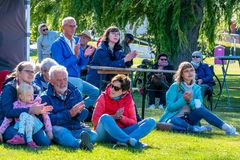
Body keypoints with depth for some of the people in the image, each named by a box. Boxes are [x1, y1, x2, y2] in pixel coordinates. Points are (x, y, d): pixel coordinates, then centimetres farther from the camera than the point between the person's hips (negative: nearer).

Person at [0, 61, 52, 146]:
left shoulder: (35, 89, 10)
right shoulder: (9, 88, -9)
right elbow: (8, 112, -22)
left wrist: (39, 111, -19)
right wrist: (29, 110, -31)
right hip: (9, 125, -5)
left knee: (45, 141, -22)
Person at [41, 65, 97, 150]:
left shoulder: (74, 91, 16)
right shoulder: (45, 97, 3)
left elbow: (84, 114, 6)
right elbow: (50, 120, -11)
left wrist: (78, 112, -19)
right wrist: (69, 114, -20)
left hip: (76, 129, 5)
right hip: (58, 129, -5)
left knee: (93, 135, -23)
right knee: (58, 130, -37)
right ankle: (79, 143, -66)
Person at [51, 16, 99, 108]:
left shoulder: (76, 41, 14)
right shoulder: (57, 44, -8)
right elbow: (59, 66, -18)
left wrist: (85, 55, -6)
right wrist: (75, 55, -22)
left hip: (76, 79, 8)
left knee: (96, 93, 0)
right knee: (78, 84, -36)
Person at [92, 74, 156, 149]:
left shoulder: (128, 100, 8)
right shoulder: (104, 97, 1)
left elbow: (133, 122, 4)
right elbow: (95, 120, -7)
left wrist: (121, 118, -15)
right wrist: (114, 117, -17)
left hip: (122, 133, 3)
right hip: (104, 134, -3)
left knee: (151, 121, -14)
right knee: (105, 118, -36)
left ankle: (123, 141, -40)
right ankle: (130, 140, -47)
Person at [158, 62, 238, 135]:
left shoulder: (197, 88, 9)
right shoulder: (175, 87, -4)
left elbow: (200, 106, 0)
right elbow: (170, 107, -10)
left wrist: (190, 101, -18)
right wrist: (183, 100, -22)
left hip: (189, 119, 4)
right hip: (175, 118, -4)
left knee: (201, 110, -28)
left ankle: (226, 127, -35)